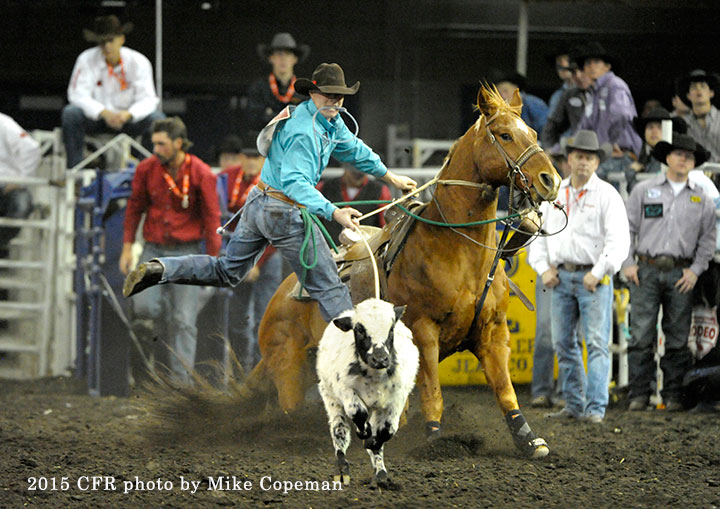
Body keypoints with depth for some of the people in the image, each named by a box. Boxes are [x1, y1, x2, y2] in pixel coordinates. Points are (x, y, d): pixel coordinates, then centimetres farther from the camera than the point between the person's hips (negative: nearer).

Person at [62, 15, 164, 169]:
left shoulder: (138, 62, -10)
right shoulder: (87, 59, -12)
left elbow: (148, 99, -13)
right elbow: (78, 94, -17)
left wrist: (128, 114, -35)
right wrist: (104, 113, -33)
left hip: (128, 119, 1)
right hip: (96, 118, 0)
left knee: (157, 119, -26)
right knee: (70, 113, -30)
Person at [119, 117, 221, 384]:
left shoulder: (201, 174, -8)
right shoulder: (147, 169, -1)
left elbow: (212, 218, -2)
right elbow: (134, 208, 12)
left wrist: (213, 259, -4)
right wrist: (127, 247, 9)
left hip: (186, 251, -2)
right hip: (154, 249, 2)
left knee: (184, 319, -4)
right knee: (143, 307, -15)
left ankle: (181, 378, 1)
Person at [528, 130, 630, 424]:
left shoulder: (606, 195, -2)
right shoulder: (554, 194, 13)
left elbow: (619, 240, -9)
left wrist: (598, 273, -15)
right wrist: (543, 267, 5)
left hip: (594, 277, -5)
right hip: (561, 277, 5)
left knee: (597, 343, -10)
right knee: (563, 343, 6)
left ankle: (596, 408, -13)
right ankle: (574, 405, 14)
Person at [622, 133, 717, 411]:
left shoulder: (701, 198, 11)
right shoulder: (644, 190, 7)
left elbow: (708, 237, 12)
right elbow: (627, 228, 7)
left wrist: (695, 270, 1)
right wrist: (628, 263, -2)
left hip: (680, 274, 1)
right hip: (646, 271, -1)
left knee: (678, 337, 1)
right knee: (642, 334, -6)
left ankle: (673, 395, 7)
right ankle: (639, 394, -2)